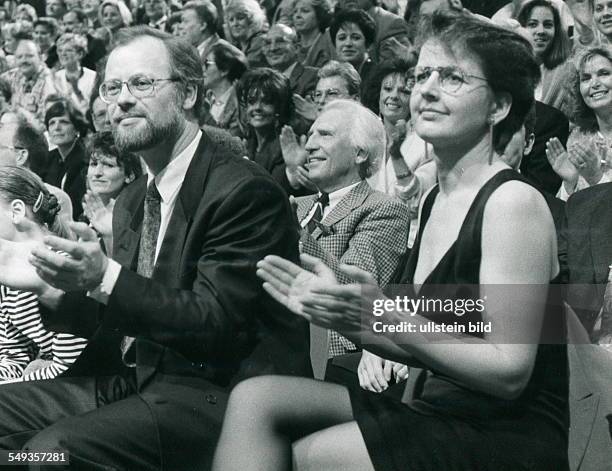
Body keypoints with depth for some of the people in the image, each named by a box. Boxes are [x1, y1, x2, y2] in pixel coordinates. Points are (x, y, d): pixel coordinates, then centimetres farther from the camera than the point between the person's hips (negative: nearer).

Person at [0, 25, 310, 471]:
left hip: (216, 391, -8)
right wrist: (45, 283, -1)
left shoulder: (245, 191, -12)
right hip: (133, 377, 8)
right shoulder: (132, 202, 14)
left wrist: (105, 277, -28)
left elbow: (214, 323, -18)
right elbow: (116, 324, 16)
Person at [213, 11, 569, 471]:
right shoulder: (436, 200, 12)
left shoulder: (514, 201, -14)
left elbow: (509, 372, -18)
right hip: (437, 412, 8)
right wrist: (342, 309, -1)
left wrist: (384, 317, -24)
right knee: (255, 399, -6)